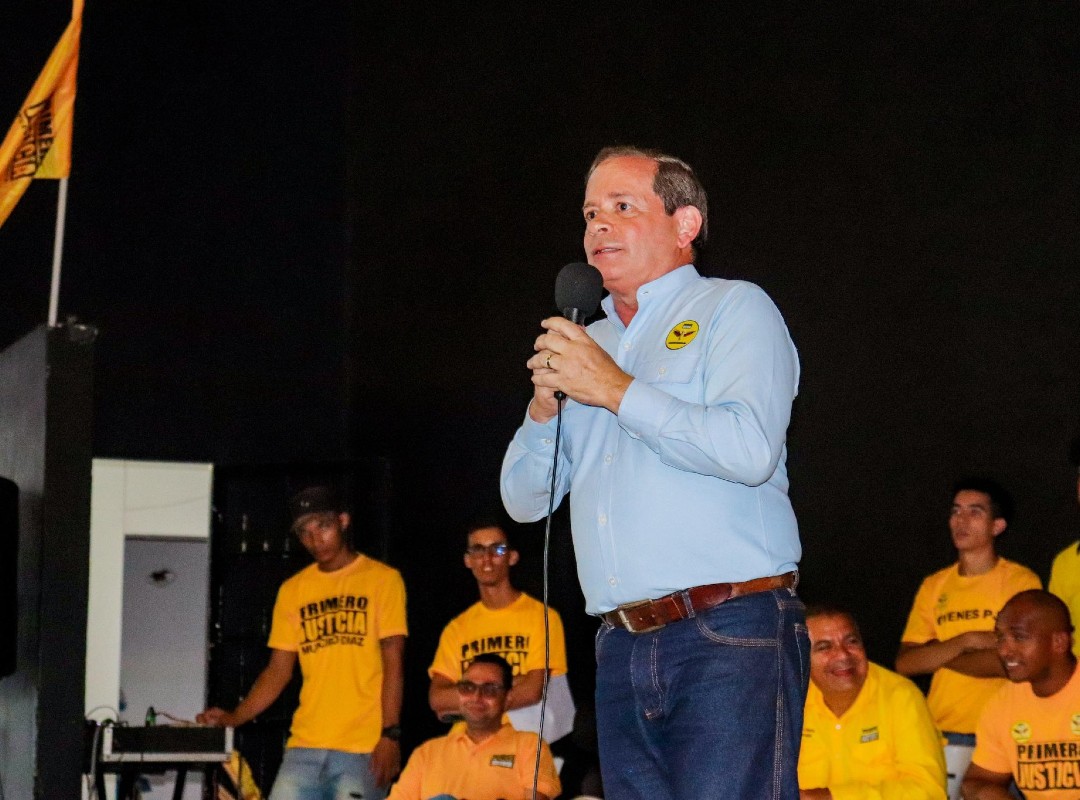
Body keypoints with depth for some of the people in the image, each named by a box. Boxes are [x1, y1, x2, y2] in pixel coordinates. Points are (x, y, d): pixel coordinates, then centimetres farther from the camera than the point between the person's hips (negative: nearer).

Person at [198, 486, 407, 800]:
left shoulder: (382, 579, 3)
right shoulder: (292, 590, 15)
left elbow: (393, 663, -3)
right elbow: (278, 670, 15)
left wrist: (390, 734, -12)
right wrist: (234, 718, 0)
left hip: (364, 749, -4)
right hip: (304, 747, 4)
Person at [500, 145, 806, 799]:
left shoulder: (735, 309, 4)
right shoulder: (586, 345, 23)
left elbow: (749, 449, -15)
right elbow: (525, 500, 21)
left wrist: (617, 390, -8)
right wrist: (545, 406, 3)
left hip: (730, 639, -6)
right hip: (623, 648, 6)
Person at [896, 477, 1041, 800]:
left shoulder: (1021, 581, -3)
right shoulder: (933, 586, 10)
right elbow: (905, 664, 2)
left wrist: (935, 654, -4)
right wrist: (966, 641, -12)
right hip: (943, 737, 4)